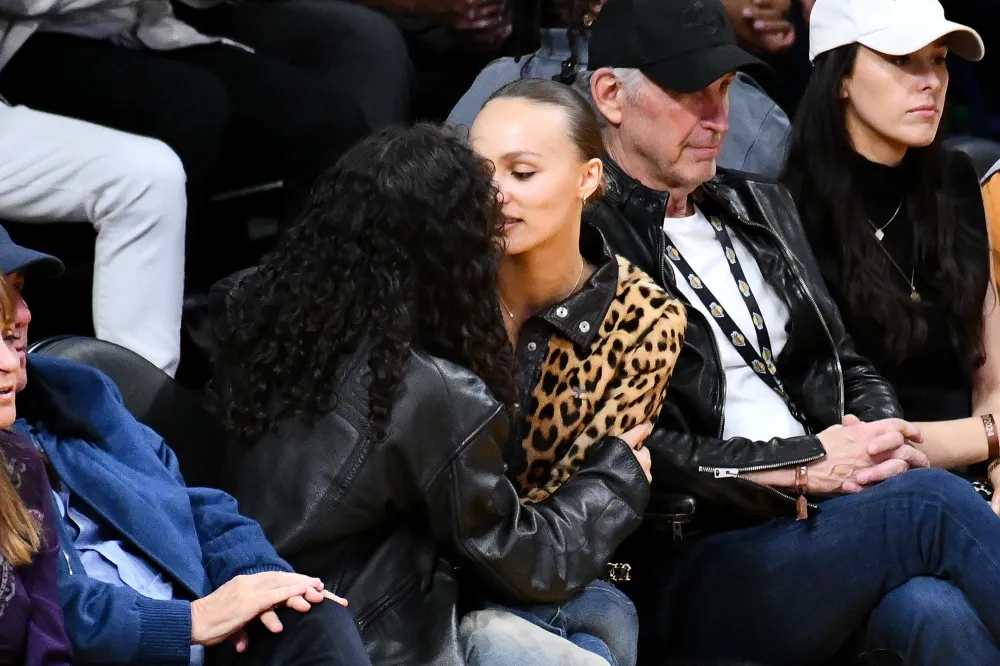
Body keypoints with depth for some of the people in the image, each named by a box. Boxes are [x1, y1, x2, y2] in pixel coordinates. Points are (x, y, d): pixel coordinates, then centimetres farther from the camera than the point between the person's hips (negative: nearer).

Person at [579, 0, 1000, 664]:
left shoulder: (761, 206, 22)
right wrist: (803, 464, -11)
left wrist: (880, 437, 1)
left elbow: (849, 367, 25)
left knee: (932, 608, -31)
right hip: (679, 575, -6)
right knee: (931, 502, -31)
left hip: (823, 519, 6)